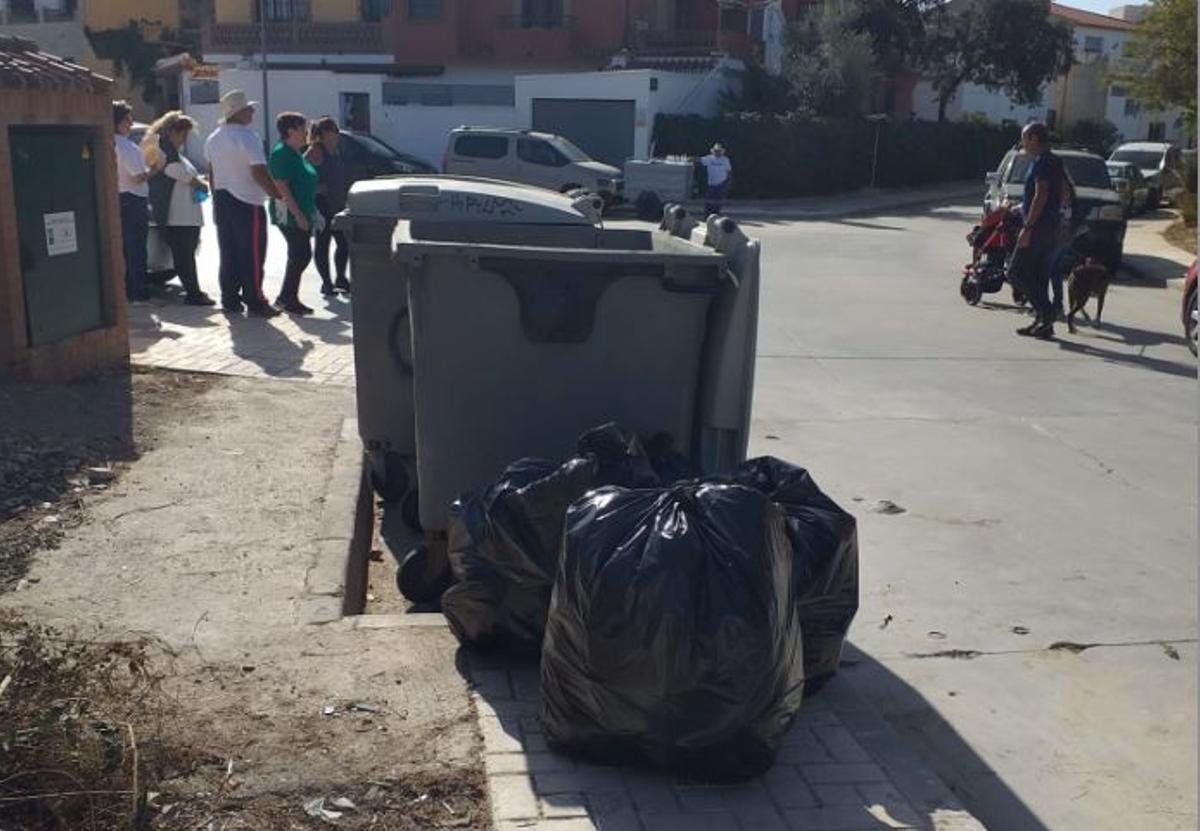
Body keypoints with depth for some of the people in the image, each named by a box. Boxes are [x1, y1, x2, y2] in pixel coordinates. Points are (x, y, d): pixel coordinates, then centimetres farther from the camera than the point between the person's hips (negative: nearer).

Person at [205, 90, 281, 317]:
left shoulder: (213, 139, 12)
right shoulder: (248, 137, -14)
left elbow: (212, 174, 15)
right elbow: (259, 173, -20)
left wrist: (217, 199, 21)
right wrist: (279, 195, -13)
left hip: (222, 201, 8)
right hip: (247, 204, -8)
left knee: (228, 255, 10)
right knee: (252, 256, -2)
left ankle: (230, 301, 12)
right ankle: (255, 303, 0)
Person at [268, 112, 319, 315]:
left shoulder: (296, 154, 17)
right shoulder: (281, 153, -13)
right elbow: (281, 187, -20)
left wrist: (311, 214, 22)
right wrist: (298, 214, -24)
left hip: (302, 214, 10)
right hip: (289, 215, -10)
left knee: (299, 256, 10)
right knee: (301, 255, -11)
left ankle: (288, 298, 16)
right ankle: (286, 298, -3)